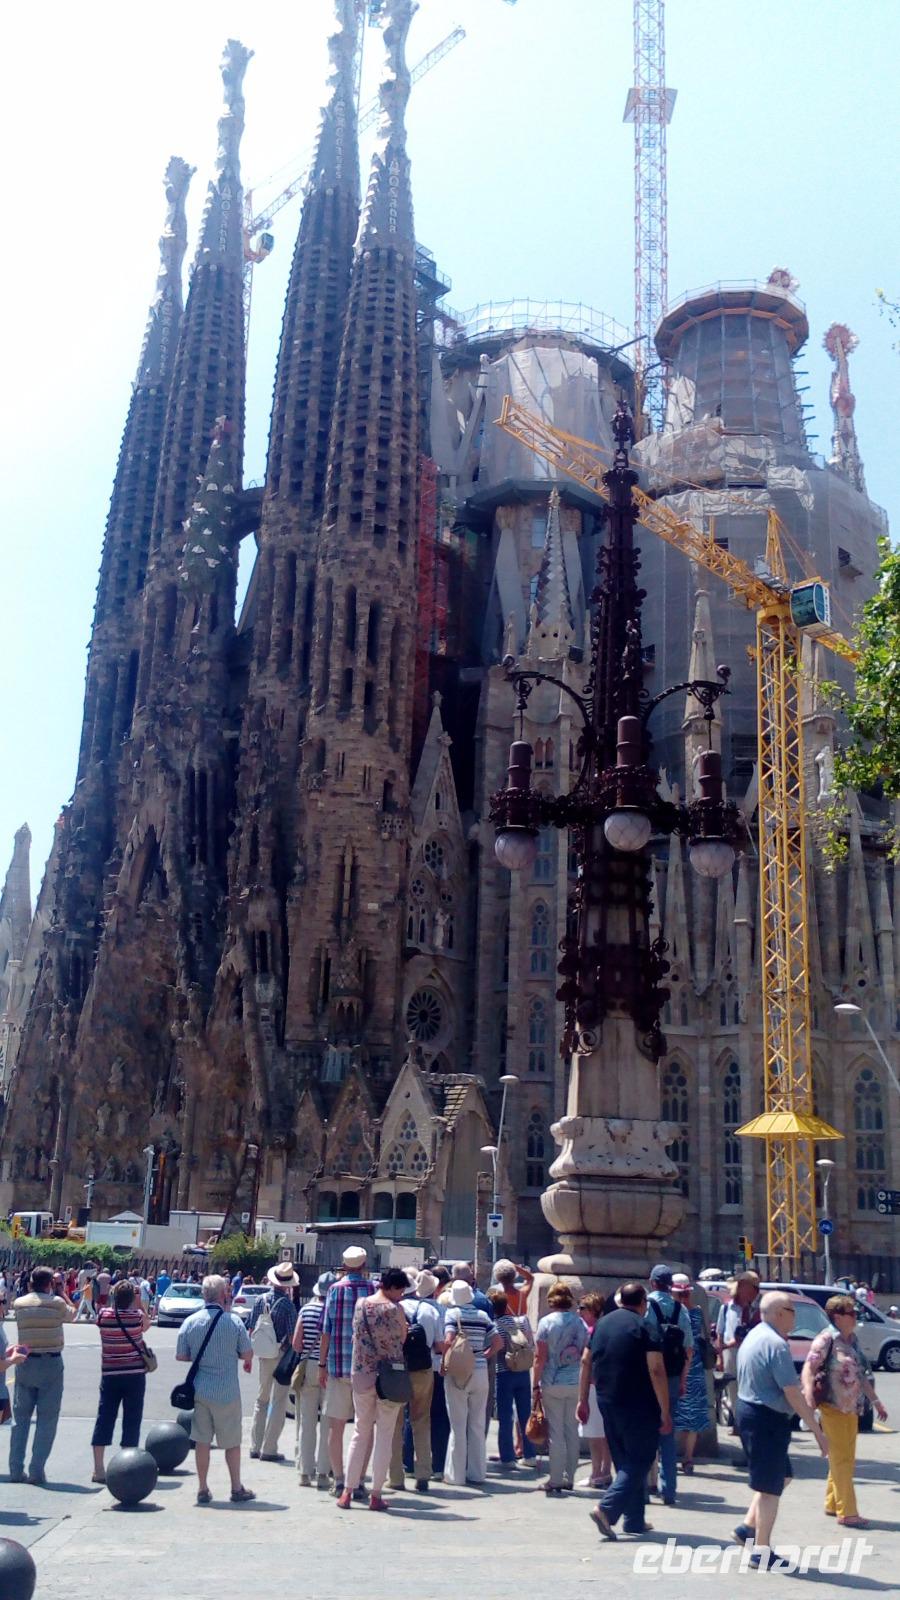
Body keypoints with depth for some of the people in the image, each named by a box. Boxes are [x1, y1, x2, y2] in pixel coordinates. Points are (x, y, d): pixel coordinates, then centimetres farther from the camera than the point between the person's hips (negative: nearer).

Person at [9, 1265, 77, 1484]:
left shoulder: (18, 1303, 2)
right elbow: (72, 1315, 11)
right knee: (46, 1420, 2)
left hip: (25, 1363, 4)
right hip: (51, 1363, -4)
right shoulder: (57, 1302, -8)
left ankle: (16, 1470, 11)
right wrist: (62, 1291, 16)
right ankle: (36, 1471, 0)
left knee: (20, 1417, 12)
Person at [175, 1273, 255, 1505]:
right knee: (232, 1442, 10)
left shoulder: (190, 1322, -3)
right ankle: (237, 1489, 18)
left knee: (202, 1441, 12)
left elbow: (180, 1356, 4)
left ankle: (203, 1489, 17)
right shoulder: (233, 1320, -10)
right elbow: (247, 1353, -6)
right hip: (227, 1391, -2)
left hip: (200, 1390, 2)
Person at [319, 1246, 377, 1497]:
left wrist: (322, 1365, 6)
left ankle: (339, 1481, 7)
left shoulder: (335, 1289, -2)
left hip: (339, 1366, 0)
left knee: (336, 1426, 8)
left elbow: (326, 1331, -1)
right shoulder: (375, 1289, -1)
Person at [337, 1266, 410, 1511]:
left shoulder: (360, 1304, 1)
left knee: (361, 1432, 14)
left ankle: (347, 1492, 14)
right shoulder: (395, 1309, -13)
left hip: (362, 1374, 4)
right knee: (384, 1436, 5)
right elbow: (402, 1340, -3)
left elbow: (356, 1334, 10)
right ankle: (376, 1495, 7)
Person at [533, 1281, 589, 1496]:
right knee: (572, 1431, 11)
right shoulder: (580, 1323, 4)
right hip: (576, 1383, 3)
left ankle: (556, 1480, 4)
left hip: (553, 1384, -3)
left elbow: (540, 1357, -9)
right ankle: (569, 1478, 16)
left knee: (556, 1432, 2)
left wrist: (536, 1384, -3)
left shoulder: (546, 1322, -7)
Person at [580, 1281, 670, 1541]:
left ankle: (634, 1520, 20)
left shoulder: (602, 1323, 10)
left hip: (607, 1403, 7)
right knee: (639, 1461, 0)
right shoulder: (644, 1327, -10)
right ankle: (607, 1508, -14)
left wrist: (583, 1400, 17)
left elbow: (586, 1362, 12)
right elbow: (656, 1371, -16)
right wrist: (665, 1412, -13)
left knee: (624, 1462, 17)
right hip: (638, 1407, -7)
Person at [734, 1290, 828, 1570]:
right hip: (767, 1420, -9)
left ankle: (749, 1527, 20)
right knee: (771, 1487, 3)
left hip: (747, 1411, 9)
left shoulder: (753, 1336, 10)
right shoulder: (776, 1345, -21)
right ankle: (761, 1552, 12)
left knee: (780, 1475, 21)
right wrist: (818, 1432, -15)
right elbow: (793, 1395, -22)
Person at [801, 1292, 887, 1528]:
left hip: (851, 1408, 8)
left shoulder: (852, 1339, 10)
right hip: (832, 1408, -8)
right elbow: (809, 1368, -23)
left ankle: (832, 1504, 27)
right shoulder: (826, 1339, -15)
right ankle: (847, 1512, 3)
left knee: (845, 1459, 15)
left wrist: (875, 1400, 22)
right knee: (841, 1460, -3)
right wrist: (809, 1393, -38)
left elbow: (862, 1374, 20)